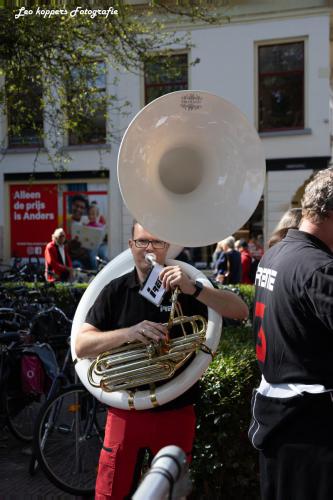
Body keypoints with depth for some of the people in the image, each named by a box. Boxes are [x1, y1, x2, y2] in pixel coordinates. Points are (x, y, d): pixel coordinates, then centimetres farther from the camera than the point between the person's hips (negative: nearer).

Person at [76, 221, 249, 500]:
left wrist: (194, 289, -29)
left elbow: (241, 311, -14)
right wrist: (129, 333, -27)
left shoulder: (183, 288, -3)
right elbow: (81, 345, -10)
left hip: (176, 413, 0)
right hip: (126, 412, 0)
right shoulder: (115, 291, -2)